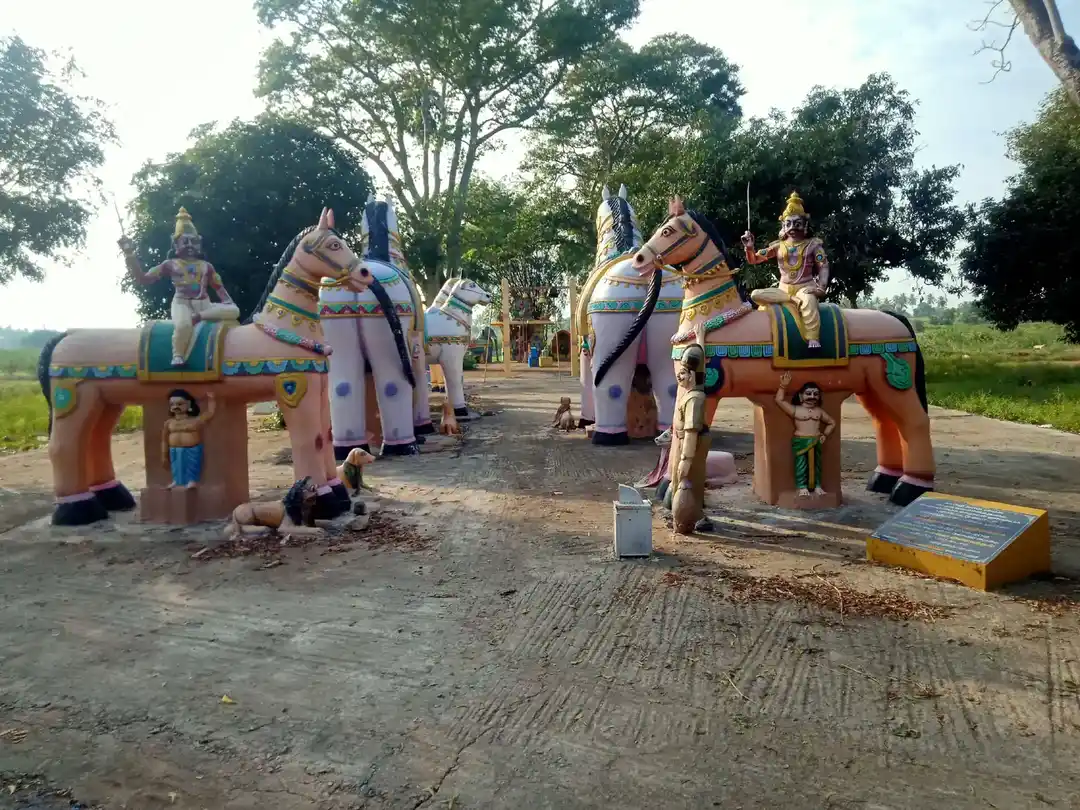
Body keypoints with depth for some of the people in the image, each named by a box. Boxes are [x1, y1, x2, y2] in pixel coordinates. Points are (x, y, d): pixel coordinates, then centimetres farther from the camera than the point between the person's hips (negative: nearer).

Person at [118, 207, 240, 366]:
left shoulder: (206, 266, 21)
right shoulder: (170, 264, 14)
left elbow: (219, 287, 19)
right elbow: (143, 279, 11)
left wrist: (228, 302, -2)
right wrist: (130, 255, 2)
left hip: (203, 304, 3)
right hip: (182, 303, -3)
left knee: (234, 311, -27)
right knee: (183, 325, -40)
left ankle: (198, 317, -32)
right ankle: (177, 357, -23)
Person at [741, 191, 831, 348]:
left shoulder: (813, 244, 5)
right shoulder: (778, 246, 11)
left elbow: (823, 267, 0)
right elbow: (754, 259, 11)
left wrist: (821, 287, -16)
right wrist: (749, 248, -10)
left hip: (805, 287, -3)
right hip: (784, 289, 4)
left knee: (808, 300, -41)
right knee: (756, 295, -22)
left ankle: (813, 342, -45)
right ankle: (796, 301, -27)